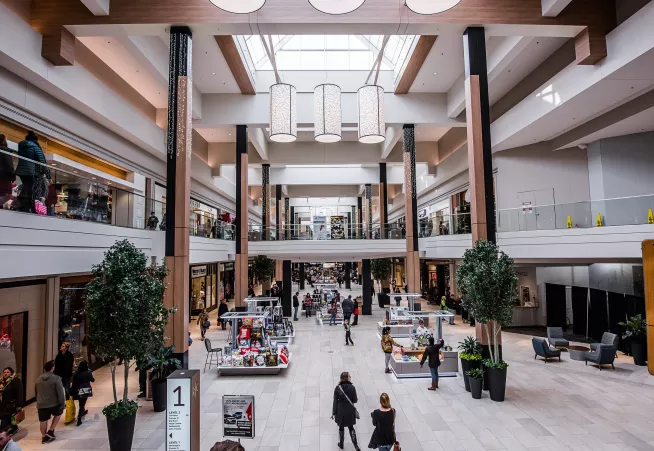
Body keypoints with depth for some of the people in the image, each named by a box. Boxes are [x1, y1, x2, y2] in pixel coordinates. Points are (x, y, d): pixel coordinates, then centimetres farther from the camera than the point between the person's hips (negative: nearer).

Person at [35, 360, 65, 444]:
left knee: (43, 420, 15)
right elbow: (60, 393, -17)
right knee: (58, 413, 21)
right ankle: (50, 431, 14)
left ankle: (44, 437, 27)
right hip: (53, 403, -5)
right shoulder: (56, 378, -17)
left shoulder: (38, 379, 5)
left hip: (41, 404, 5)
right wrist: (63, 403, -7)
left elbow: (36, 392, 18)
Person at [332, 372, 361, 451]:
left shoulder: (337, 388, -12)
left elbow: (335, 401, -8)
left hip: (340, 411, 0)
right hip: (350, 411, 0)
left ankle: (341, 444, 36)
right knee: (351, 427, 20)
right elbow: (355, 400, -8)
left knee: (341, 428, 20)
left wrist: (333, 413, -1)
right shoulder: (352, 387, -15)